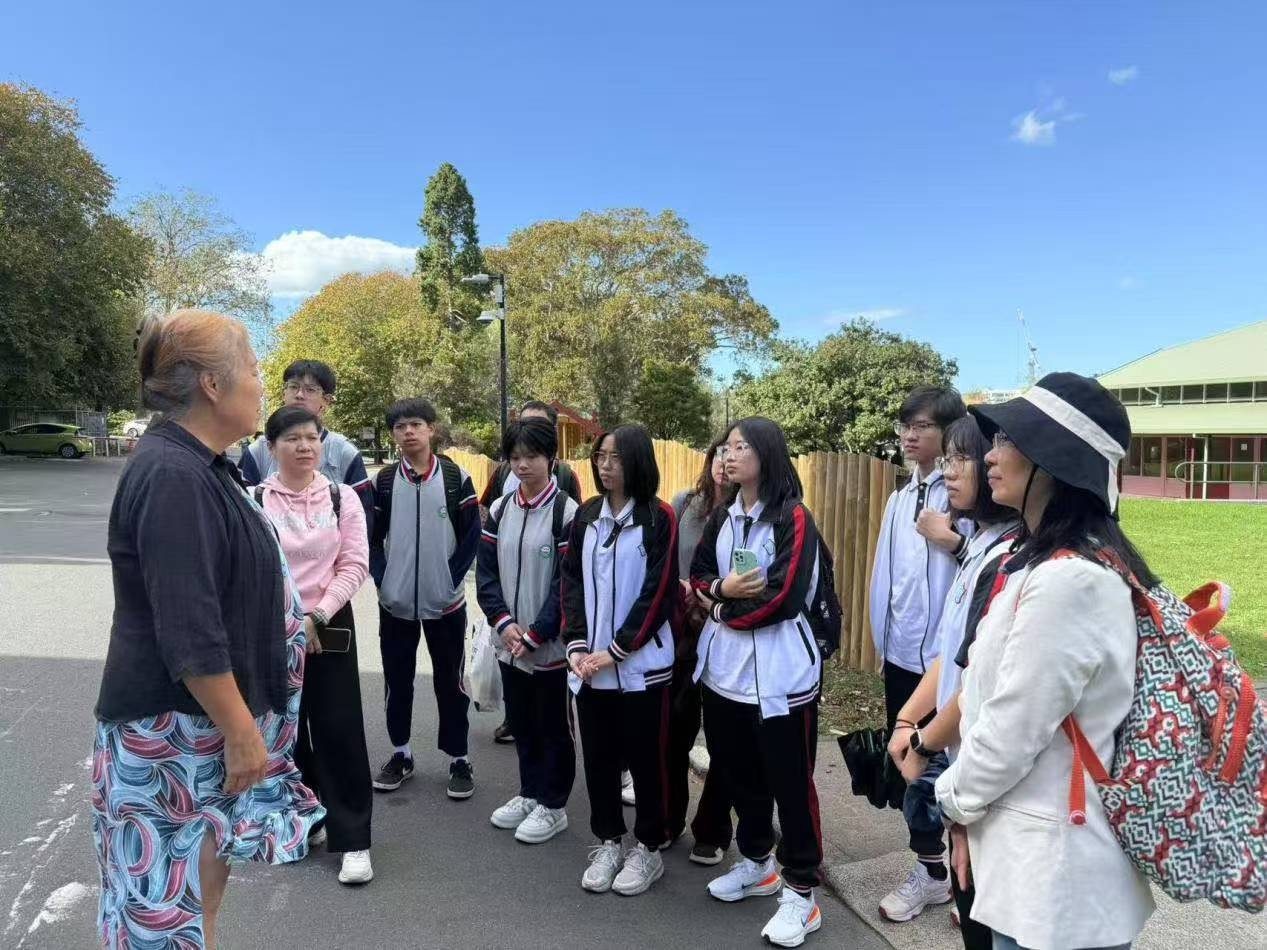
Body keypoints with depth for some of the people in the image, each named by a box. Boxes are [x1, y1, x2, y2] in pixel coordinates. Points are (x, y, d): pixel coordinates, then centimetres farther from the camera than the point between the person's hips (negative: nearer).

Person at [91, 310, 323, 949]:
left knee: (209, 870, 23)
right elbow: (188, 633, -26)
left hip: (211, 710, 9)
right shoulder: (171, 476, -24)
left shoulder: (199, 465, 7)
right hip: (174, 727, -9)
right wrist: (241, 730, -20)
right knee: (174, 896, 7)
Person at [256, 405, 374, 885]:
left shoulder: (343, 498, -1)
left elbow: (354, 564, -5)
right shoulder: (253, 500, -3)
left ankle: (352, 838, 9)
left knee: (339, 730, 0)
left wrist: (316, 617, -12)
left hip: (330, 626, 0)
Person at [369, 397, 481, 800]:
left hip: (445, 601, -2)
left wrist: (453, 579, -8)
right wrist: (381, 579, -5)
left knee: (450, 681, 7)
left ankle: (458, 759, 19)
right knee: (397, 681, 12)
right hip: (395, 602, 2)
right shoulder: (383, 481, 2)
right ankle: (401, 754, 28)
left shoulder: (456, 477, -4)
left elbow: (471, 534, -2)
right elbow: (371, 537, 5)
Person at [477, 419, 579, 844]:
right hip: (509, 643, 5)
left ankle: (553, 805, 25)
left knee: (552, 725, 9)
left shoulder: (566, 512, -12)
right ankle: (529, 793, 37)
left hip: (549, 643, -5)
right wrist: (503, 622, -8)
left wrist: (535, 634, -15)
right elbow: (486, 571, 5)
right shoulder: (499, 510, 6)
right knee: (521, 721, 18)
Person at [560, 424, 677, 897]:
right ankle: (607, 842, 31)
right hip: (589, 663, 4)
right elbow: (572, 581, 6)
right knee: (598, 756, 13)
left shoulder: (659, 517, -7)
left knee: (646, 757, 7)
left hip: (641, 664, -4)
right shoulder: (586, 516, 7)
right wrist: (577, 646, -6)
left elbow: (659, 593, -11)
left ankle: (648, 848, 26)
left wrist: (616, 650, -13)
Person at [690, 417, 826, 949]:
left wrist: (725, 612, -8)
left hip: (778, 671, -7)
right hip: (725, 666, 7)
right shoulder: (722, 516, 9)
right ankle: (756, 861, 39)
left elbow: (785, 598, -19)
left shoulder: (794, 518, -12)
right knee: (737, 771, 18)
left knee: (789, 782, 4)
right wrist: (721, 589, -12)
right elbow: (698, 576, 10)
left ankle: (801, 892, 19)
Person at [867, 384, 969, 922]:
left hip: (946, 656, -7)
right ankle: (930, 866, 33)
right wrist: (883, 640, 12)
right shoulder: (900, 498, 11)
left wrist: (952, 541, -27)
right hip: (902, 653, 7)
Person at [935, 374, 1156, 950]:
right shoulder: (1043, 560, 4)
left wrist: (956, 800, -4)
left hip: (1052, 864, -8)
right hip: (1038, 841, 8)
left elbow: (1010, 733, -21)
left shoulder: (1067, 581, -27)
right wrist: (968, 805, 7)